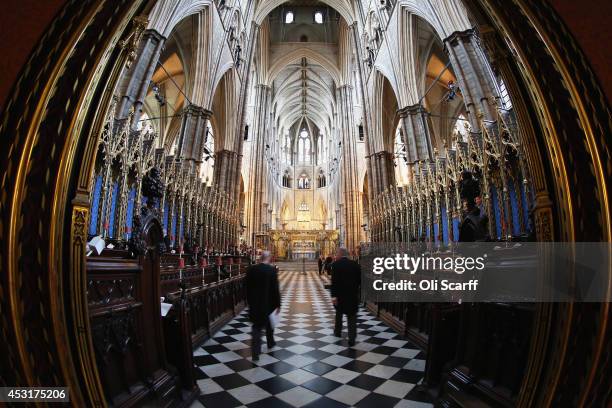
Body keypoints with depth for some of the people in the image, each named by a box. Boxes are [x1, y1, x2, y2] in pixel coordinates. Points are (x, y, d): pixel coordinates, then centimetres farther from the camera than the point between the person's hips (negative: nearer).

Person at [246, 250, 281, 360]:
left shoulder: (251, 269, -3)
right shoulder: (272, 270, -14)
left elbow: (248, 287, 4)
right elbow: (275, 288, -14)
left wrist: (250, 302, 15)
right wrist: (278, 304, -7)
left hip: (254, 303, 2)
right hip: (268, 303, -2)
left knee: (256, 327, 6)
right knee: (269, 323, 22)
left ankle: (255, 353, -1)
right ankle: (270, 342, 41)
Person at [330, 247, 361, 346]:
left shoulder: (336, 264, -9)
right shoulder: (355, 264, 3)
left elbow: (334, 281, -17)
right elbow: (360, 279, 4)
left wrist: (333, 295, -18)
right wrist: (358, 292, 15)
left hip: (340, 294, -1)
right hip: (353, 294, 1)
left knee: (339, 312, 23)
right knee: (352, 317, 4)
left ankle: (337, 332, 36)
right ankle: (351, 339, -2)